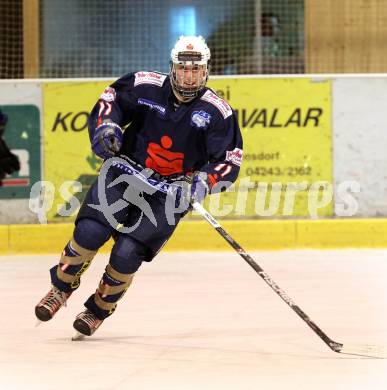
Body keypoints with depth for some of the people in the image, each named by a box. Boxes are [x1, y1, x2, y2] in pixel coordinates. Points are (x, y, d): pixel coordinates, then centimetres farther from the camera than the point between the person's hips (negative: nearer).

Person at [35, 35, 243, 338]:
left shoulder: (218, 112, -9)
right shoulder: (146, 86, -8)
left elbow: (230, 158, -5)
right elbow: (111, 98, 8)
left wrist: (205, 181, -22)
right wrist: (106, 125, -11)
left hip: (170, 191, -1)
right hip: (125, 172, 1)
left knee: (126, 254, -14)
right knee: (89, 232, -18)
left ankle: (99, 310, 13)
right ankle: (61, 288, 9)